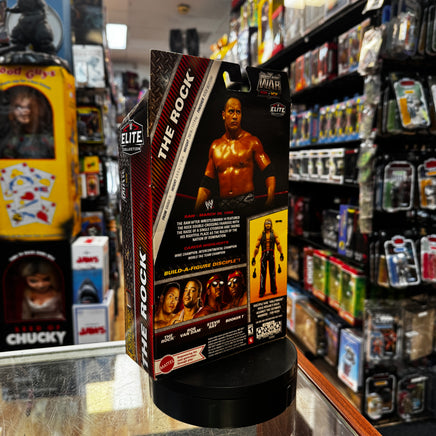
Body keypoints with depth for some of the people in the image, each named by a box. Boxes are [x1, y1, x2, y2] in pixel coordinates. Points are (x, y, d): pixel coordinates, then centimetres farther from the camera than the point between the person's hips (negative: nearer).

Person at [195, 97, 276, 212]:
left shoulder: (252, 142, 4)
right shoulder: (215, 146, 13)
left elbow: (269, 175, 2)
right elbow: (206, 185, 15)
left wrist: (269, 204, -13)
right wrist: (196, 211, 7)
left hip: (247, 203, -3)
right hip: (223, 205, 3)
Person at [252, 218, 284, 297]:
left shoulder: (274, 234, 10)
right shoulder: (261, 235, 8)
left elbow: (278, 244, 4)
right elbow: (257, 247, 6)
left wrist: (281, 254, -7)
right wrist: (253, 258, 3)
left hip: (271, 255, 1)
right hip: (264, 254, -1)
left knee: (272, 272, 4)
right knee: (263, 273, -5)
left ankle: (273, 289, 14)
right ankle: (262, 291, -4)